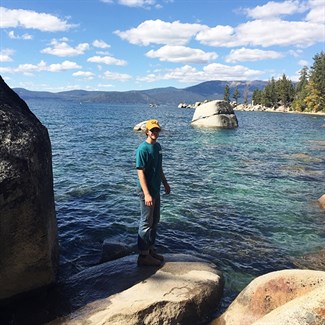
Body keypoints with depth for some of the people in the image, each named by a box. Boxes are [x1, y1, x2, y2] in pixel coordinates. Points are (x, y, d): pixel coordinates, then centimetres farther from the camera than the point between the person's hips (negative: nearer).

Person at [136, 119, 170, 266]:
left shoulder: (158, 146, 9)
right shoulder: (143, 149, -18)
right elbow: (141, 172, -22)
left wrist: (165, 183, 25)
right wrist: (146, 194, -27)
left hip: (156, 189, 9)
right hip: (147, 191, -9)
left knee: (155, 221, 17)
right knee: (146, 223, 0)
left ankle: (151, 249, 32)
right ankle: (143, 256, 12)